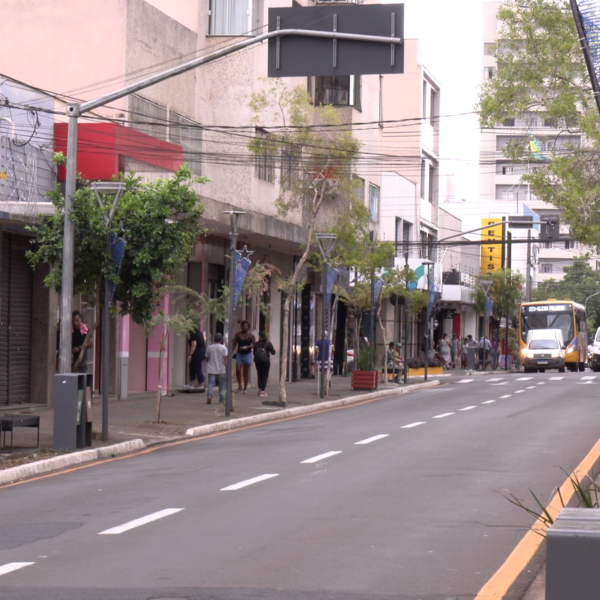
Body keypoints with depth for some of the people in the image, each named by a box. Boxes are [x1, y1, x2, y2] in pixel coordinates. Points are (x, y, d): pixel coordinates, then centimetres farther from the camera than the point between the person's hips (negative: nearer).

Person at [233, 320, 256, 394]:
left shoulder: (251, 335, 0)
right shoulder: (238, 334, 4)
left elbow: (254, 345, -2)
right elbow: (234, 344, 3)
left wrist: (247, 347, -18)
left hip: (247, 354, -1)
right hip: (239, 354, 1)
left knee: (246, 372, 4)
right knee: (238, 370, -13)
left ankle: (245, 388, 13)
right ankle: (239, 385, 3)